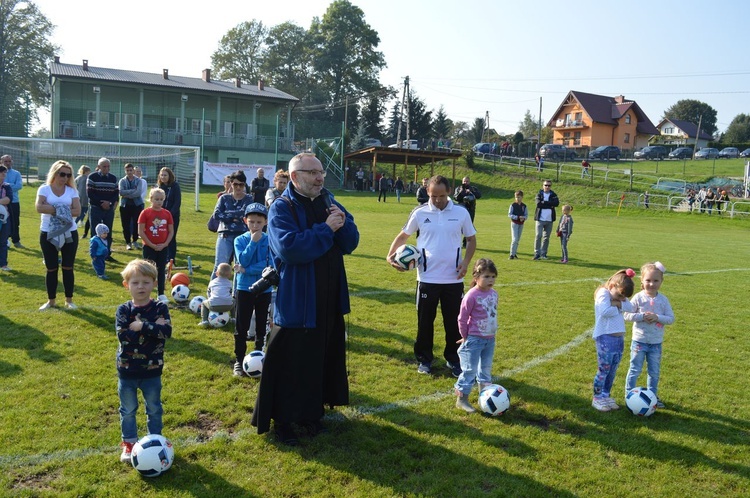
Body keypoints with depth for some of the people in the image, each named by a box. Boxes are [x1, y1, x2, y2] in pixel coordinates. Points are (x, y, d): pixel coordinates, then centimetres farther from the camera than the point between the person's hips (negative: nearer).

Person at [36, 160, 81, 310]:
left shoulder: (72, 190, 3)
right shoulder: (44, 189, -1)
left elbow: (77, 211, -9)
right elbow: (39, 208, -16)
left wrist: (56, 210, -14)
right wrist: (61, 209, -15)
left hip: (69, 233, 1)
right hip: (48, 233, -1)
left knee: (68, 267, 6)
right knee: (51, 268, 7)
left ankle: (69, 300, 16)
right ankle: (51, 300, 19)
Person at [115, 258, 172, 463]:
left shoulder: (160, 308, -8)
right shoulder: (123, 310, -7)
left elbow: (166, 332, -23)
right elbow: (123, 336, -22)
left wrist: (141, 326, -27)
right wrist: (152, 328, -23)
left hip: (152, 371, 0)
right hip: (127, 371, 0)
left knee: (154, 409, 15)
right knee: (128, 410, 16)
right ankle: (129, 443, 34)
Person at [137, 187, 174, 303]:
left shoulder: (167, 214, 2)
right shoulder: (145, 213, -7)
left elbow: (171, 231, 5)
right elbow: (140, 231, -10)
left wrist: (165, 244, -8)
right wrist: (152, 245, -13)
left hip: (163, 247, 3)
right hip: (149, 247, -3)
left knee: (161, 270, 9)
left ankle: (161, 294, 18)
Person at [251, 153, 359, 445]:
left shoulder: (329, 202, 9)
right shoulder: (282, 208, -11)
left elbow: (350, 243, 6)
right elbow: (289, 248, -27)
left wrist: (342, 223, -14)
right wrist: (326, 229, -21)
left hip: (330, 301, 7)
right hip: (296, 303, -6)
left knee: (323, 358, 16)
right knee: (290, 363, 4)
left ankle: (311, 412, 34)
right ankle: (282, 420, 21)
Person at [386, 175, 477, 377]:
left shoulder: (461, 213, -2)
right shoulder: (420, 213, -3)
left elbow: (471, 239, 9)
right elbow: (403, 235, 8)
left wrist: (466, 261, -7)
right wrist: (391, 254, -8)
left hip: (453, 279, 1)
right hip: (427, 278, 0)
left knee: (454, 321, 9)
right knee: (425, 321, 9)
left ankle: (453, 359, 26)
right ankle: (425, 359, 26)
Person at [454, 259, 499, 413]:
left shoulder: (494, 293, 1)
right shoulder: (471, 296, -20)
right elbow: (462, 319, -13)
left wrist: (492, 331, 13)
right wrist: (465, 337, -5)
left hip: (490, 339, 7)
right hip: (474, 340, -7)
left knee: (486, 369, 20)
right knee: (470, 370, -2)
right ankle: (461, 399, 8)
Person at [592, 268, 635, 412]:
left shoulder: (619, 296, 15)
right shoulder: (603, 293, -10)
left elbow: (630, 308, 0)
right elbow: (605, 311, -25)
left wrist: (617, 303, -13)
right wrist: (618, 307, -8)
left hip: (619, 339, 8)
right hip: (605, 339, -8)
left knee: (612, 371, 13)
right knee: (603, 370, -2)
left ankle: (606, 395, 25)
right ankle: (597, 398, 8)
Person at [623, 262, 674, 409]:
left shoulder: (663, 300, -2)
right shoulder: (638, 297, -10)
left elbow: (671, 319, -5)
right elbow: (627, 314, -12)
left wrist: (657, 317, -20)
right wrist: (642, 316, -24)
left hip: (656, 343, 3)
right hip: (639, 341, -3)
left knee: (654, 372, 14)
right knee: (635, 370, 6)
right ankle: (629, 395, 18)